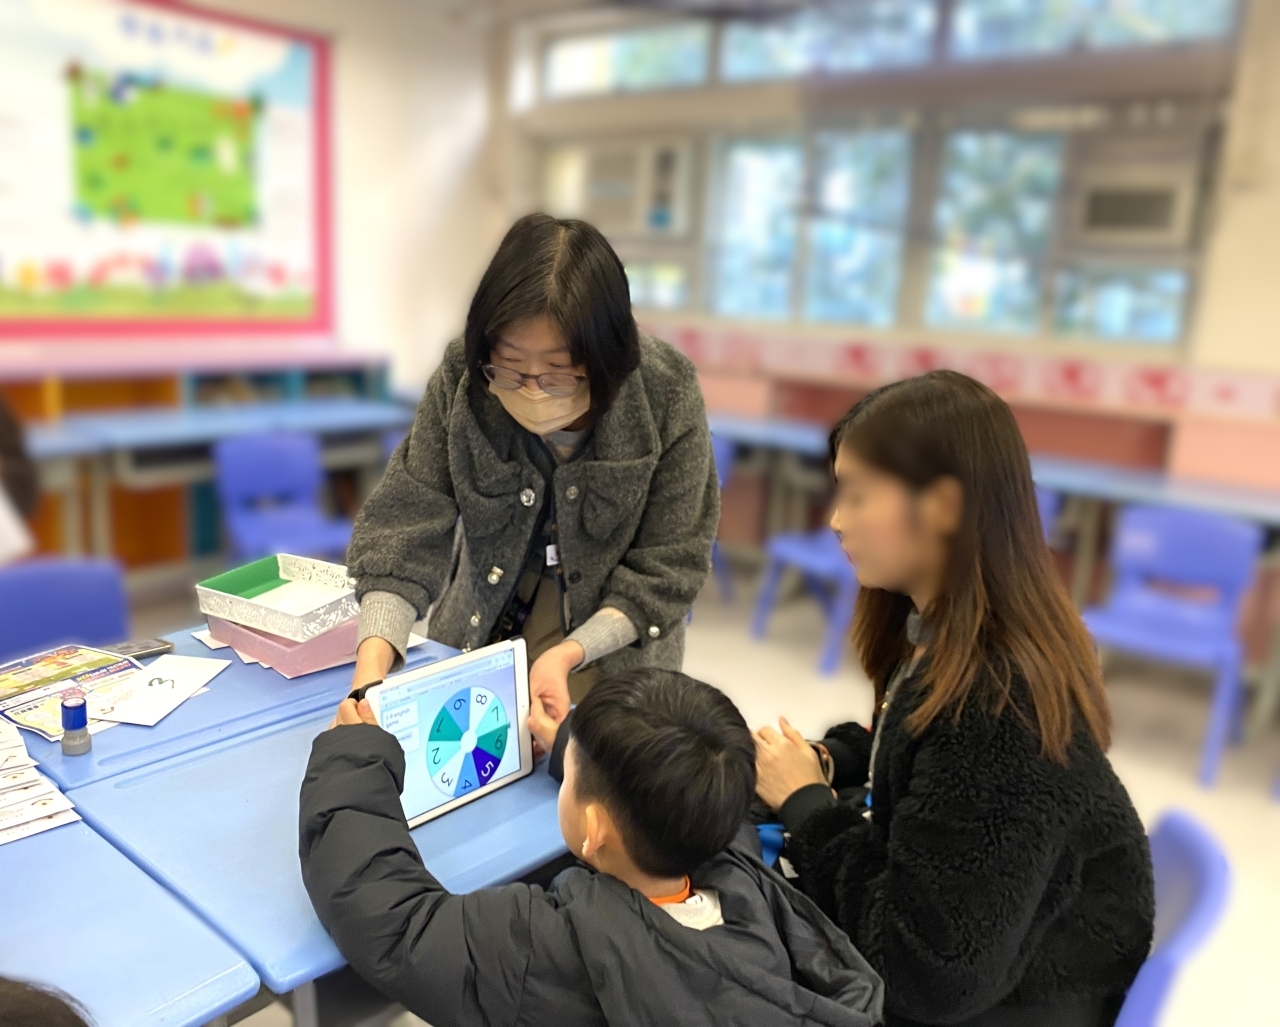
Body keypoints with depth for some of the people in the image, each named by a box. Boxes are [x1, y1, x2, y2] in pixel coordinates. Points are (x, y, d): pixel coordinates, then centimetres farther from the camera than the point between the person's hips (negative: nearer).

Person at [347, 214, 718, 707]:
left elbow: (666, 568, -13)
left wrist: (567, 655, -25)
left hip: (613, 657, -1)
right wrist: (372, 661, -31)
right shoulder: (461, 377, -16)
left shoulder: (666, 395, -20)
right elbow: (406, 523, -16)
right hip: (477, 642, 1)